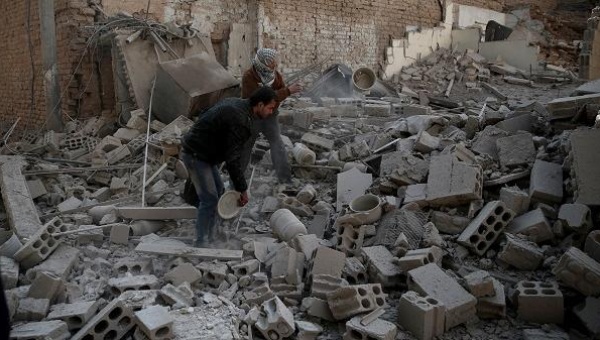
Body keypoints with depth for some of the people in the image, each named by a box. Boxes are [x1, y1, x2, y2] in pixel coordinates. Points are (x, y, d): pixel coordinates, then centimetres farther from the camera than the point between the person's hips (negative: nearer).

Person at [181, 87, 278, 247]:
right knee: (209, 198, -7)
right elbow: (233, 159, -25)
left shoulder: (235, 103, 6)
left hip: (200, 152, 10)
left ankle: (210, 234, 25)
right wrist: (242, 189, -18)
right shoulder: (240, 121, -25)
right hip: (196, 155, -10)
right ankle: (201, 242, 3)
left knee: (218, 191, 16)